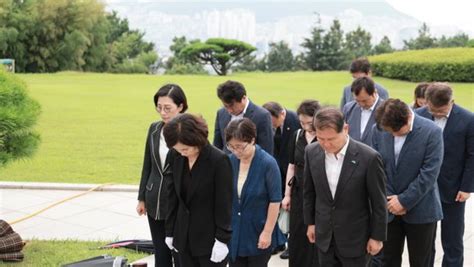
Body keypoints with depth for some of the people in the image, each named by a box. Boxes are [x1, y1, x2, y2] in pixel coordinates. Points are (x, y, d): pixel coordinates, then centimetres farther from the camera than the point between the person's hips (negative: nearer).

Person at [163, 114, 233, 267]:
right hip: (184, 237, 6)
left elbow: (224, 204, -14)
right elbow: (174, 197, 11)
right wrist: (170, 231, 13)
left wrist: (222, 240, -15)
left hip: (210, 238, -6)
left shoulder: (219, 161, -15)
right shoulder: (179, 160, 4)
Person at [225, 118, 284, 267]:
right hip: (234, 232, 4)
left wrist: (267, 232, -13)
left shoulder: (268, 163, -17)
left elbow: (275, 201, -14)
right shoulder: (230, 161, -4)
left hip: (258, 232, -4)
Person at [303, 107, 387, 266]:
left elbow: (378, 202, -11)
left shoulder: (368, 157, -20)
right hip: (324, 236, 4)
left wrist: (377, 236, -6)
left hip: (355, 238, -3)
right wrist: (310, 222, 13)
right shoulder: (312, 152, -7)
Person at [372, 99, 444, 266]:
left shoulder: (432, 132, -14)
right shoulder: (380, 130, -4)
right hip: (389, 209, 3)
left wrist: (404, 201, -15)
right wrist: (389, 200, -8)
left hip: (420, 210, -3)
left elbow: (429, 174, -16)